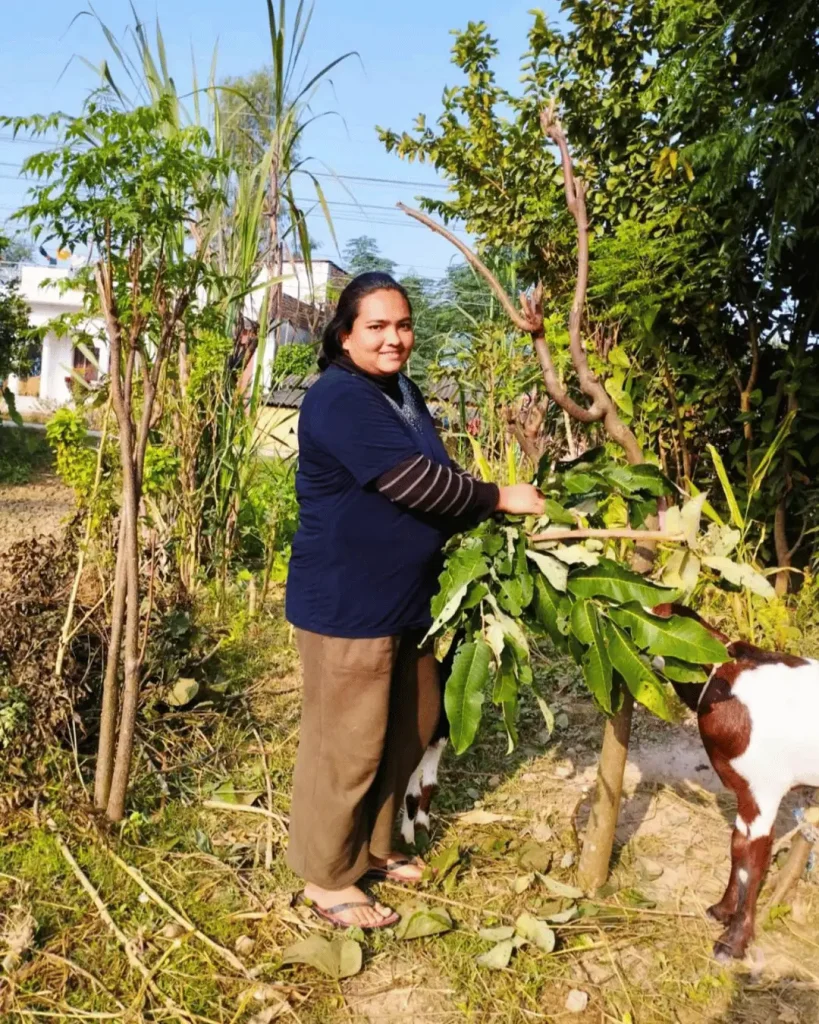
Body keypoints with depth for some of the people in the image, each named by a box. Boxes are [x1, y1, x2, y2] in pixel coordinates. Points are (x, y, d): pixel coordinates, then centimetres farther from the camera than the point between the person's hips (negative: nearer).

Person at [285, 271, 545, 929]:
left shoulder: (403, 392, 13)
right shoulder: (341, 399, -18)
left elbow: (435, 477, 20)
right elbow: (415, 482, -25)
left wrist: (482, 518, 5)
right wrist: (500, 499, -14)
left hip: (408, 597, 10)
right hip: (348, 602, -10)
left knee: (411, 731, 19)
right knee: (348, 744, 3)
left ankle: (373, 846, 39)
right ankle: (327, 878, 22)